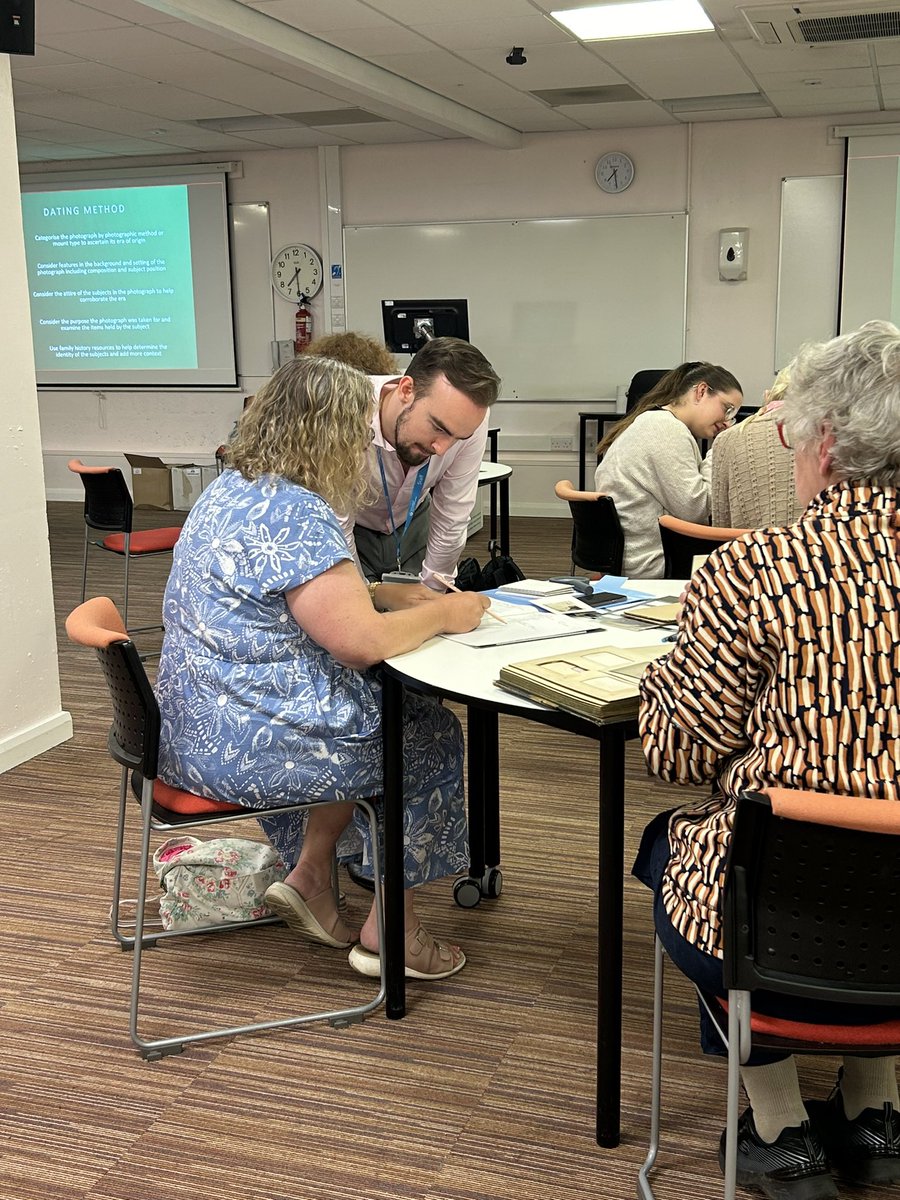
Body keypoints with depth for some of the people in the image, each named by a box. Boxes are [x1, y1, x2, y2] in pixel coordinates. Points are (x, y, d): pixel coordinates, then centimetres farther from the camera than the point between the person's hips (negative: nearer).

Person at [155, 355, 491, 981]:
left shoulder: (232, 489, 9)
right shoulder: (296, 516, -23)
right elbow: (361, 642, -24)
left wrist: (393, 595, 9)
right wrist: (443, 614, -7)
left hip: (198, 728, 10)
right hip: (249, 748, -10)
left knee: (389, 711, 24)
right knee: (429, 737, 10)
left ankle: (310, 877, 23)